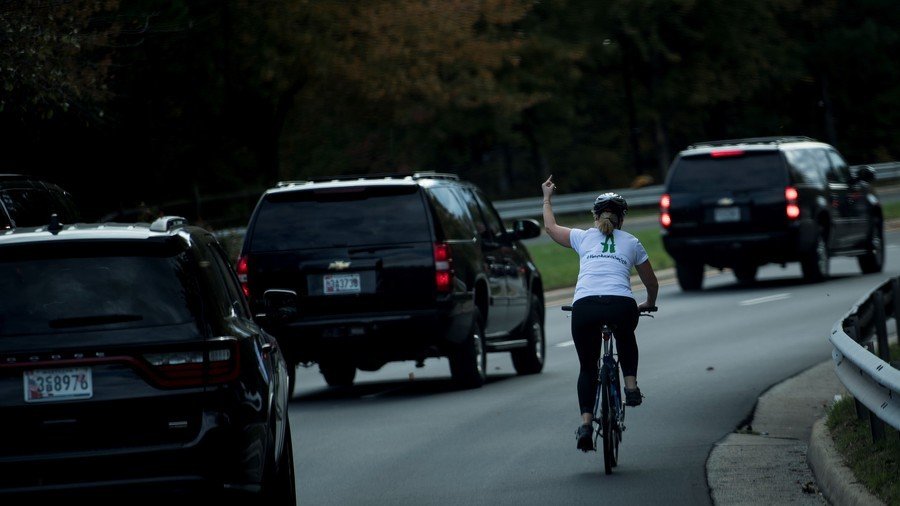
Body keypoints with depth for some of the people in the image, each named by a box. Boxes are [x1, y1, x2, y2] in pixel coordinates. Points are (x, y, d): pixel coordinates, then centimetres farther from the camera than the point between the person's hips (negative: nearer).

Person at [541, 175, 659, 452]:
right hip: (622, 305, 0)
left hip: (584, 307, 0)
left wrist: (547, 198, 56)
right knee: (626, 339, 37)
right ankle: (631, 385, 21)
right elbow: (651, 283, 33)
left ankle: (586, 422, 1)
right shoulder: (631, 243, 22)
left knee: (587, 367, 16)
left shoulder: (583, 237, 21)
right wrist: (649, 304, 53)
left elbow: (550, 227, 40)